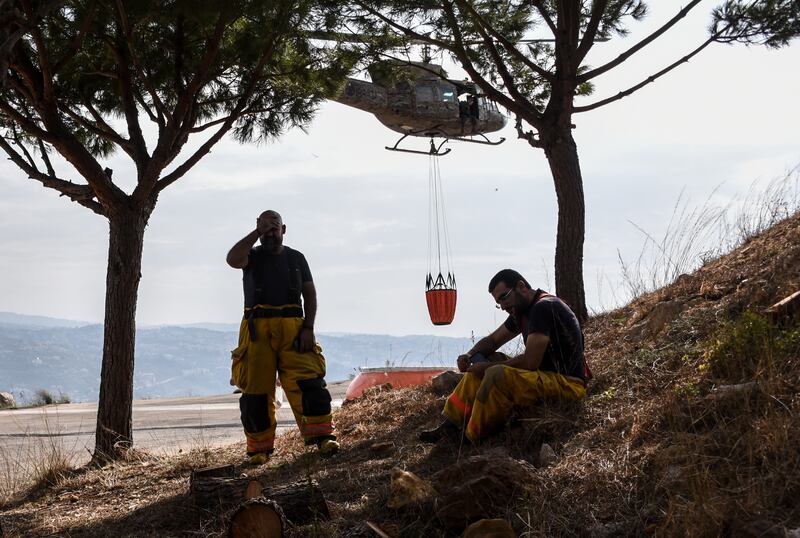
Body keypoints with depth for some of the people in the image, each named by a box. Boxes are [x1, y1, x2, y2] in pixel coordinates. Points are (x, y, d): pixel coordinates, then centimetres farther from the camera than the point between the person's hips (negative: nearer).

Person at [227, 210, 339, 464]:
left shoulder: (296, 258, 16)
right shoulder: (252, 256, 11)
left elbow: (310, 294, 11)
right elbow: (233, 259, -14)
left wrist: (308, 328, -2)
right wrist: (257, 233, -7)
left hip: (293, 328, 1)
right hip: (257, 328, 0)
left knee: (308, 381, -12)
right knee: (256, 388, -1)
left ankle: (322, 436, -13)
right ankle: (259, 448, 5)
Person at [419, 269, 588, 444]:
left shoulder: (544, 308, -20)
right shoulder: (522, 310, 11)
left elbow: (530, 362, -25)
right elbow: (492, 340, 22)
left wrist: (488, 367, -14)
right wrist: (469, 356, 1)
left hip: (567, 383, -11)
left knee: (497, 374, -29)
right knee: (481, 363, 11)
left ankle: (470, 438, -13)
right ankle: (451, 424, 6)